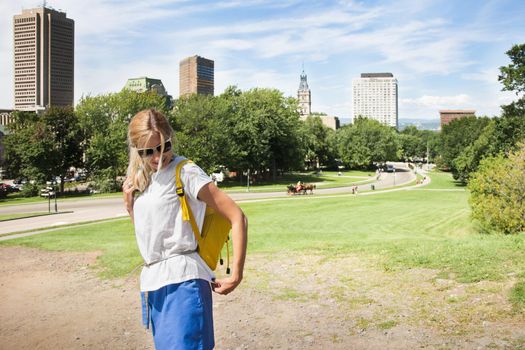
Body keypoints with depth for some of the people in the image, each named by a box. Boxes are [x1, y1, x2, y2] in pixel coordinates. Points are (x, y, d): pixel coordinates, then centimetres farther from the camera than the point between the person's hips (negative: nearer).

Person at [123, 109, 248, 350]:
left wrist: (236, 275, -17)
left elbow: (237, 217, -14)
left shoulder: (185, 172, -9)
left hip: (182, 281, -8)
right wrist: (129, 204, 4)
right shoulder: (141, 179, 13)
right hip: (152, 283, 8)